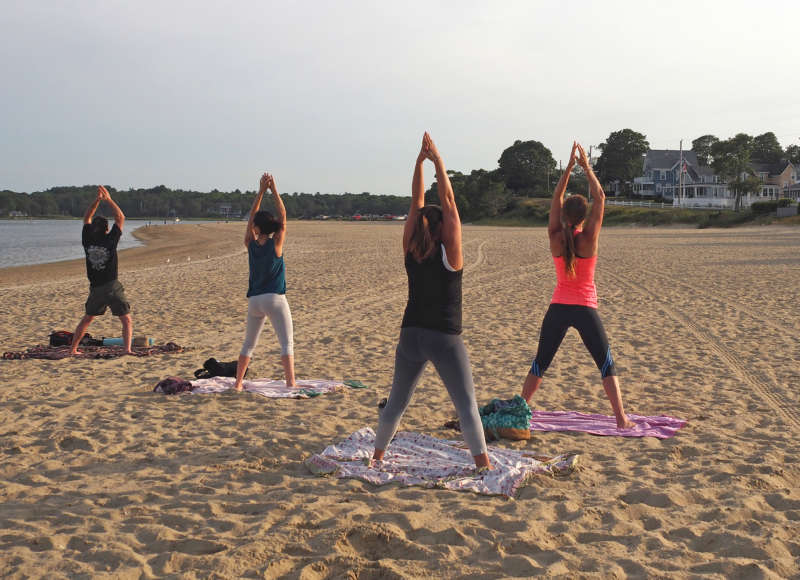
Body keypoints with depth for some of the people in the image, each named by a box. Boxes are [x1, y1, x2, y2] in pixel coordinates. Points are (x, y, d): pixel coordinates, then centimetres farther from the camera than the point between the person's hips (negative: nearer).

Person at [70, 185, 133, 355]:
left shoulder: (88, 241, 1)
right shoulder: (110, 240, -8)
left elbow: (87, 218, 16)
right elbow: (120, 218, 3)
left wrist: (97, 200, 13)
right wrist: (109, 200, 7)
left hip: (95, 289, 4)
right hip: (112, 287, -4)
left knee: (86, 319, 20)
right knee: (127, 320, 1)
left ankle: (73, 349, 21)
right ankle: (127, 348, -16)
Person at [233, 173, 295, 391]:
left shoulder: (251, 244, 2)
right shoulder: (275, 243, -7)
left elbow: (251, 216, 11)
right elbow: (282, 216, 0)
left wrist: (261, 191, 10)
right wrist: (273, 190, 2)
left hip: (254, 300, 4)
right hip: (275, 299, -4)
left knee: (249, 343, 16)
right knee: (287, 342, -5)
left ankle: (238, 382, 18)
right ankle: (291, 383, -14)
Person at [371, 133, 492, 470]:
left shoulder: (410, 252, 0)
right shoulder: (449, 254, -12)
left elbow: (416, 204, 4)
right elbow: (448, 201, -9)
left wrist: (420, 161, 7)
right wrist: (437, 160, -4)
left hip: (411, 337, 5)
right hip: (445, 339, -5)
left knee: (396, 404, 18)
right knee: (467, 406, -1)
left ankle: (377, 456, 28)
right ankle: (483, 466, -5)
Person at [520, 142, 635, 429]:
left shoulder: (556, 238, -4)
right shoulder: (589, 238, -10)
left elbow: (557, 197, 6)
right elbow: (600, 198, -3)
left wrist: (569, 166, 7)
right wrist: (586, 167, 4)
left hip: (558, 308, 3)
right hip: (585, 308, -2)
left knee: (540, 363, 14)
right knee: (606, 364, 5)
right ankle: (621, 418, -1)